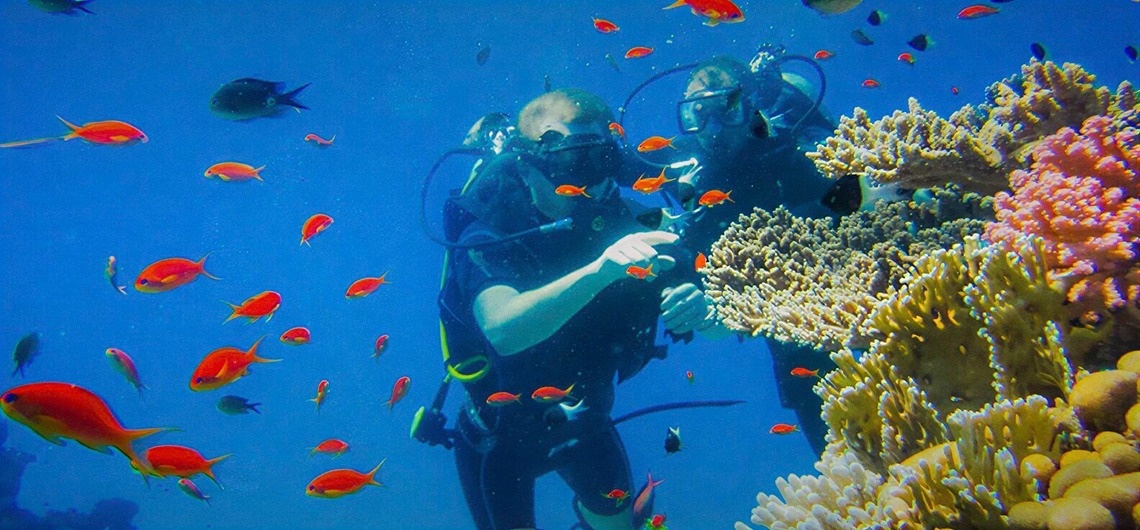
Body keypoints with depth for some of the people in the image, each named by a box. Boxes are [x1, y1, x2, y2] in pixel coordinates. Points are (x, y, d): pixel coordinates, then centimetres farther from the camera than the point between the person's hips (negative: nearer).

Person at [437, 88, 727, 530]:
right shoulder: (488, 238, -28)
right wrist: (599, 270, -62)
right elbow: (504, 330, -48)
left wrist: (699, 308, -41)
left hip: (584, 420, 4)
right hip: (502, 432, -3)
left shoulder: (620, 221, -18)